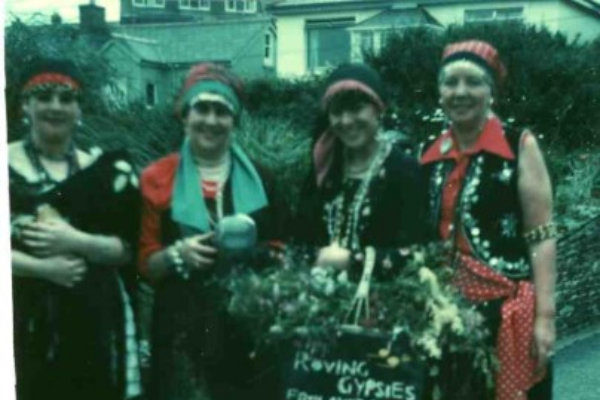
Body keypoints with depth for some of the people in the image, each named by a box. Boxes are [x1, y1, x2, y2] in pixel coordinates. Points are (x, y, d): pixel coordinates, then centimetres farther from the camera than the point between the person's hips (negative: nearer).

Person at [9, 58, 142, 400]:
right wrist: (43, 267, -15)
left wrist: (75, 242, -13)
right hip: (22, 321, -2)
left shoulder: (106, 171, 8)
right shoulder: (6, 165, 3)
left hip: (94, 322, 2)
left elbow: (128, 249, 3)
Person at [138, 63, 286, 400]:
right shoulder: (158, 179, 2)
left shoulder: (259, 179, 10)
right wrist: (176, 254, -17)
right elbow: (144, 264, 2)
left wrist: (260, 255, -6)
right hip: (184, 332, -2)